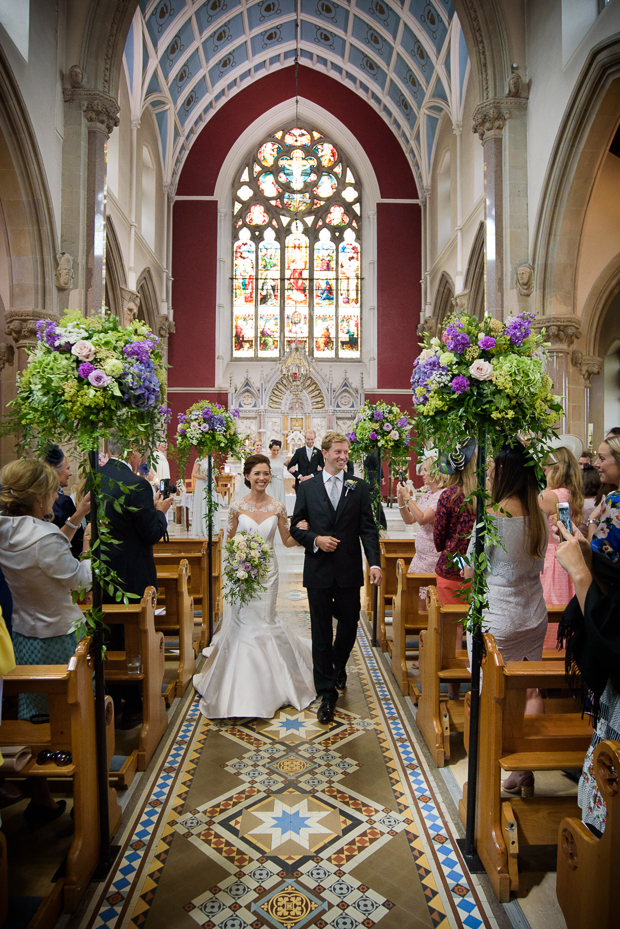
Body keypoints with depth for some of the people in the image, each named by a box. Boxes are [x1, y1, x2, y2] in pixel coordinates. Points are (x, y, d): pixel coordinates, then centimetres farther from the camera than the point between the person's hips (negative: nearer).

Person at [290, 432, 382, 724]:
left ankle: (338, 666, 43)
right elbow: (295, 527, 5)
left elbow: (368, 528, -1)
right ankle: (327, 693, 15)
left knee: (349, 624, 11)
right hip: (318, 570, -1)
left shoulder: (359, 488, 4)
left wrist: (375, 562, -13)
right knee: (321, 632, 4)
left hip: (349, 570, 1)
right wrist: (315, 539, -14)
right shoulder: (307, 487, 4)